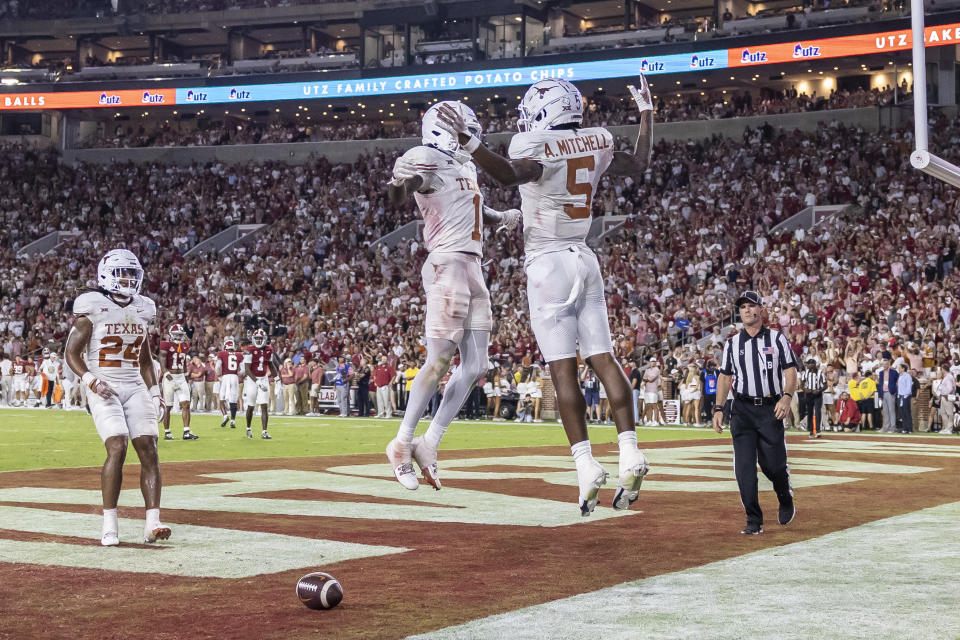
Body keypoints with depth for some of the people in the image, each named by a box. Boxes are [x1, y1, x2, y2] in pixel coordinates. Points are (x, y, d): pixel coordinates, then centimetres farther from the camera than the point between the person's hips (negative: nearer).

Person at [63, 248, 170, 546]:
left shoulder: (142, 310, 11)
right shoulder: (92, 308, -5)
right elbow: (72, 353, -4)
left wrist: (154, 392, 12)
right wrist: (90, 379, -20)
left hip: (135, 387, 5)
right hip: (104, 388, -5)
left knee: (149, 449, -8)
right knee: (117, 448, -19)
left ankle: (152, 523, -9)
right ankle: (109, 524, -10)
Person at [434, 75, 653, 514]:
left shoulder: (535, 146, -12)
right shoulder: (597, 142, 8)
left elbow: (512, 175, -33)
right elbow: (638, 165, 26)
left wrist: (468, 142, -37)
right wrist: (646, 112, 36)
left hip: (548, 263, -6)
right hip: (584, 259, 6)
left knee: (563, 368, -7)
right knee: (603, 359, 5)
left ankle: (586, 465, -13)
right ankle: (629, 453, -3)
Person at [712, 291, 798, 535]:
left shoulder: (777, 339, 4)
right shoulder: (732, 343, 11)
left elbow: (790, 372, -1)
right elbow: (725, 377, 14)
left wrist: (786, 397, -18)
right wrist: (718, 409, 4)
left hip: (771, 408, -2)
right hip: (742, 410, 2)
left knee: (773, 464, -4)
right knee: (744, 466, -7)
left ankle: (786, 501, 28)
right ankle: (754, 521, -3)